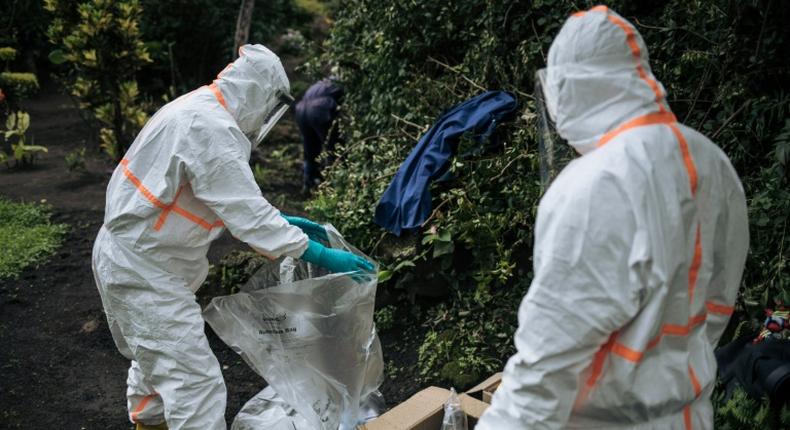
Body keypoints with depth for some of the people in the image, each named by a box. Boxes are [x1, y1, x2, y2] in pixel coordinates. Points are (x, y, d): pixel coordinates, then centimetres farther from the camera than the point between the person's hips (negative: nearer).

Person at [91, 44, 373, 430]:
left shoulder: (196, 110, 8)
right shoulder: (212, 129, -24)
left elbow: (232, 201, 15)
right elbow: (246, 213, -26)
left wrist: (284, 222, 13)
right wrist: (321, 256, -22)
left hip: (129, 255, 11)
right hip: (144, 268, -11)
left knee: (153, 357, 29)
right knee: (195, 380, -8)